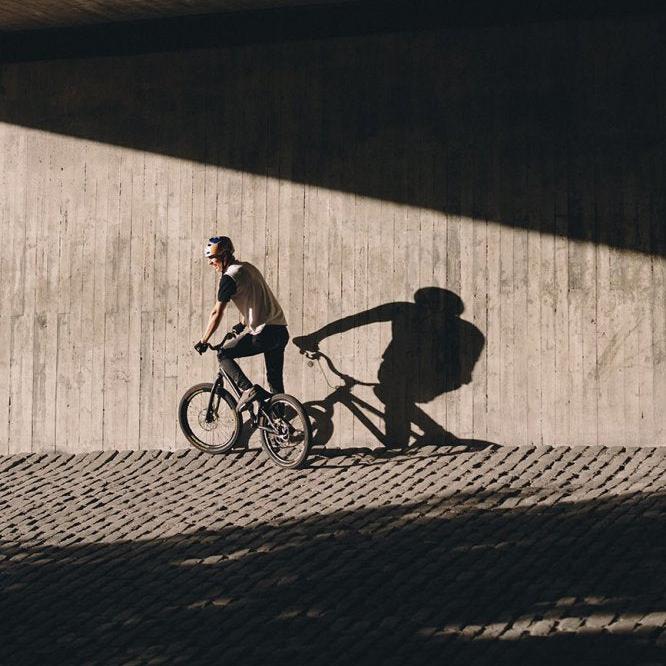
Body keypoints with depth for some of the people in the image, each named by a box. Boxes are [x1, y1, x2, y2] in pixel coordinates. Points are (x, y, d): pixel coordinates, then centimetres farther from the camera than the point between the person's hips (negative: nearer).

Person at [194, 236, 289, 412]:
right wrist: (242, 324, 42)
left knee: (223, 355, 4)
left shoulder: (229, 277, -9)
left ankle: (248, 389, -9)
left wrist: (203, 341, -1)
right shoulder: (248, 267, 18)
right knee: (275, 380, 16)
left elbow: (217, 313, -9)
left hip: (263, 334, -9)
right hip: (281, 331, 9)